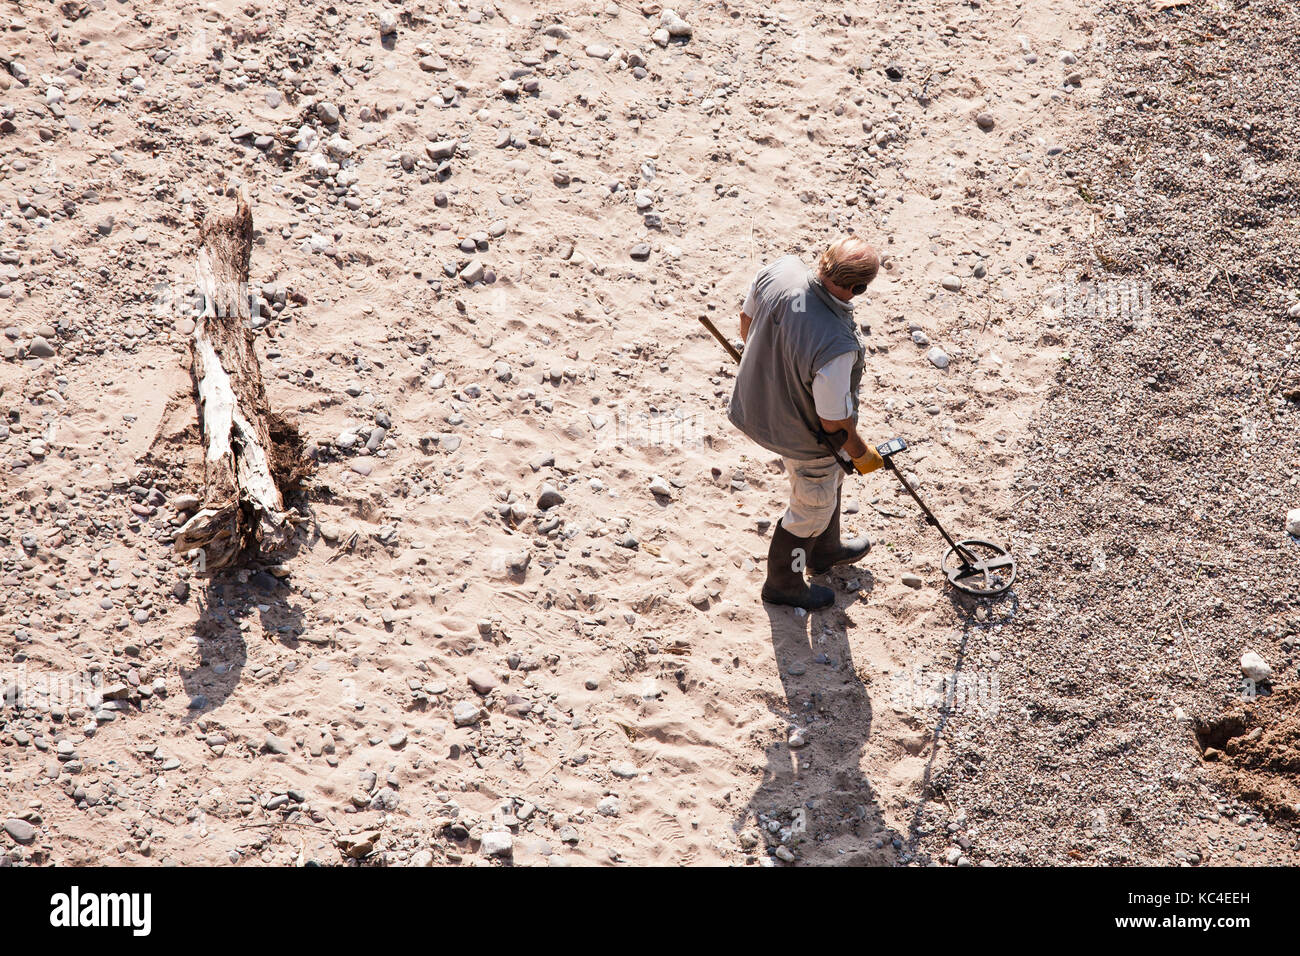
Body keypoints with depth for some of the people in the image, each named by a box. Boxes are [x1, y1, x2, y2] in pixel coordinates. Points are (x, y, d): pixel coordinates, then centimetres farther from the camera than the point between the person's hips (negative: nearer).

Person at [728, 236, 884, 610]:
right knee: (812, 508, 23)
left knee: (829, 477, 34)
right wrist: (862, 455, -5)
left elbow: (747, 321, -3)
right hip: (805, 433, -7)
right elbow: (834, 422, -27)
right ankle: (784, 584, 48)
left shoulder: (780, 270, -25)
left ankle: (826, 550, 60)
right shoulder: (836, 347, -43)